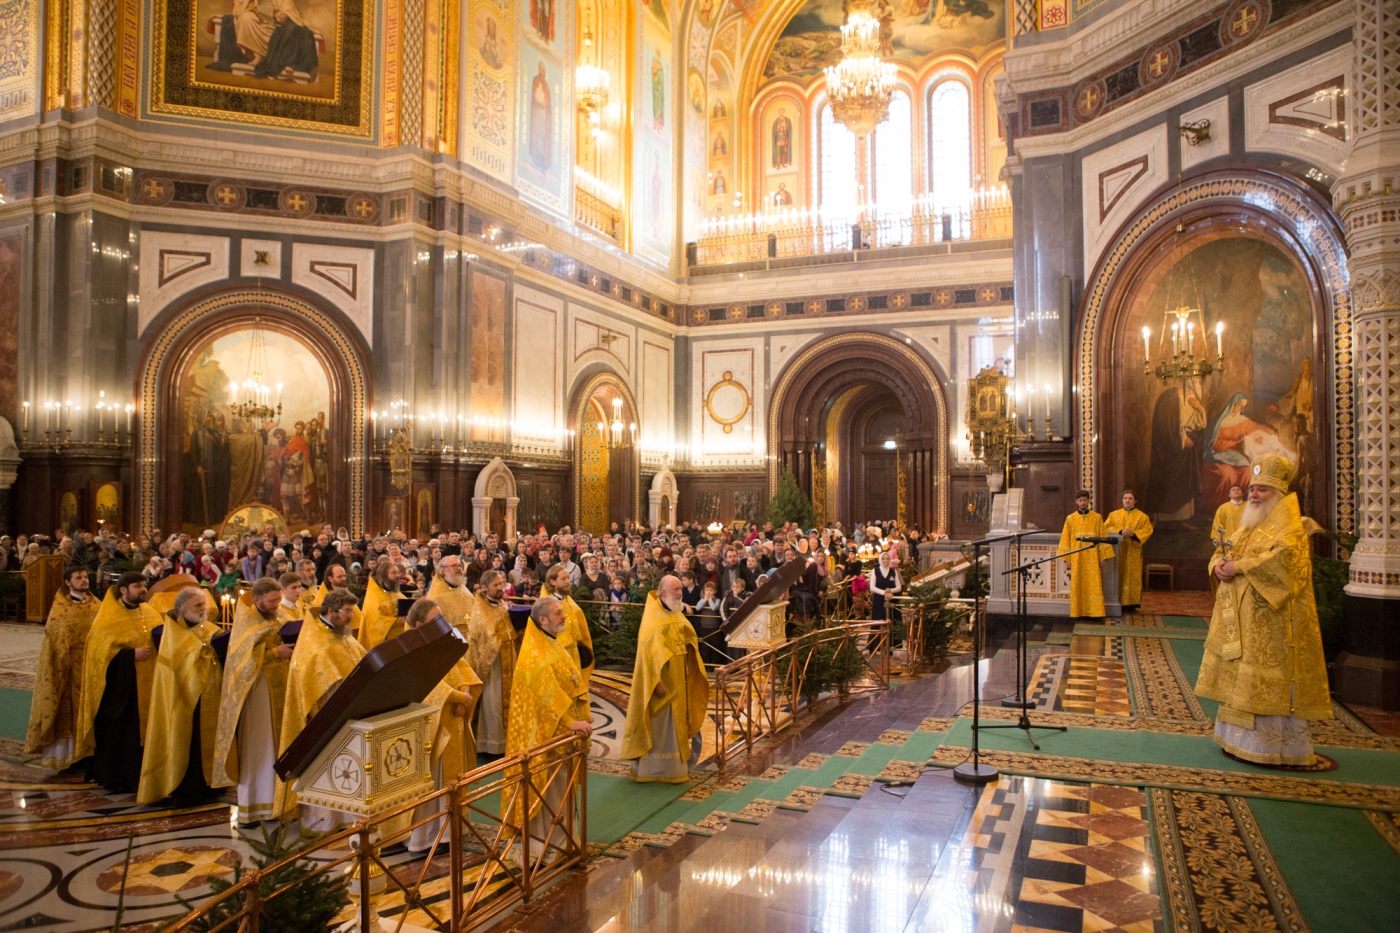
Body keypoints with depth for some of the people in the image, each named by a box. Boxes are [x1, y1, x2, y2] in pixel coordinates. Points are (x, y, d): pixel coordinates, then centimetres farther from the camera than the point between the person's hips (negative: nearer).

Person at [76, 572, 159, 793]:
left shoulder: (150, 614, 9)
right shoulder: (109, 617, -8)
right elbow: (101, 650, -13)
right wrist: (132, 654, -21)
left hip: (147, 685, 5)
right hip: (119, 686, -5)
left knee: (143, 731, 7)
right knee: (118, 733, 0)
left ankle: (139, 775, 17)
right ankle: (116, 779, 12)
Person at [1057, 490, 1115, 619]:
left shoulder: (1097, 517, 5)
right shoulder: (1070, 519, 6)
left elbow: (1102, 537, 4)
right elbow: (1065, 539, 5)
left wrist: (1103, 556, -1)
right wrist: (1067, 558, -1)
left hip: (1092, 556, -1)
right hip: (1077, 557, 1)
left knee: (1093, 584, -3)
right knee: (1078, 585, 1)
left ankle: (1094, 611, 0)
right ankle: (1079, 612, 5)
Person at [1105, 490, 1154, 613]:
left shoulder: (1142, 516, 7)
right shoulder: (1114, 514, 11)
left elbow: (1147, 530, 0)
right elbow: (1107, 528, 2)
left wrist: (1133, 533, -16)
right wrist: (1120, 531, -14)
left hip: (1133, 551, -1)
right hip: (1118, 550, 1)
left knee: (1132, 576, -2)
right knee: (1118, 576, -2)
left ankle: (1131, 603, 2)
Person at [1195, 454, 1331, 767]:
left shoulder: (1289, 526, -9)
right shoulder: (1249, 524, 18)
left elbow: (1284, 557, -27)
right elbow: (1222, 550, 19)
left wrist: (1240, 567, -21)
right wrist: (1219, 565, -4)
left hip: (1271, 620, -9)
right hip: (1241, 618, 9)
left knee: (1270, 683, -6)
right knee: (1241, 680, 12)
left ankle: (1282, 747, 3)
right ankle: (1242, 738, 20)